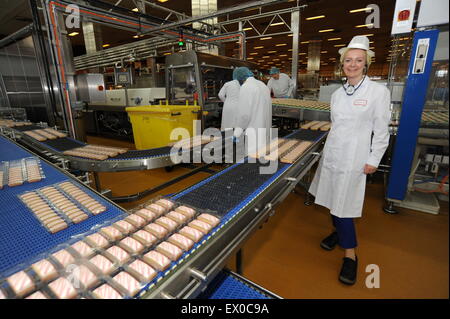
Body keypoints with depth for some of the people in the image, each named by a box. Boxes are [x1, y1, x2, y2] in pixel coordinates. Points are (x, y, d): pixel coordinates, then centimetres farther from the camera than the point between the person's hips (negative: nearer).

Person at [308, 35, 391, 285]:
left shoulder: (378, 91, -8)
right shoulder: (338, 93, 8)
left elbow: (381, 130, -7)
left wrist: (373, 160, -9)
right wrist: (333, 147, 16)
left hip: (354, 156, -5)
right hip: (332, 152, 6)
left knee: (344, 202, -4)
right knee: (333, 197, 14)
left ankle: (350, 254, 14)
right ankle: (338, 231, 38)